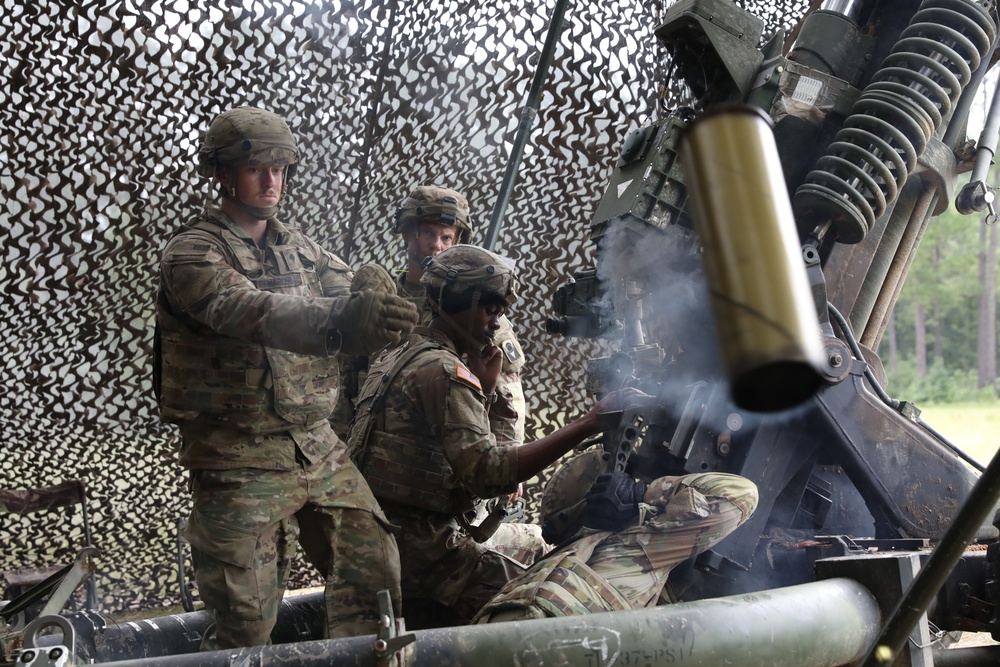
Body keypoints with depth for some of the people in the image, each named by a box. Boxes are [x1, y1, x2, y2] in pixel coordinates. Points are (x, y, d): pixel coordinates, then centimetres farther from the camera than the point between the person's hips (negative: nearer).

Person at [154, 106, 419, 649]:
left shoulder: (300, 249, 14)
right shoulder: (192, 253, -9)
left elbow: (349, 292, 1)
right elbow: (249, 310, -29)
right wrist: (342, 317, -46)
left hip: (319, 449, 6)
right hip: (241, 463, -6)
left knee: (375, 571, 1)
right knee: (246, 624, -4)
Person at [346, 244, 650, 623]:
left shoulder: (395, 358, 19)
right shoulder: (441, 370, -13)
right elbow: (488, 472, -25)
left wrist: (484, 389, 12)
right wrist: (587, 425, -28)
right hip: (420, 545, -10)